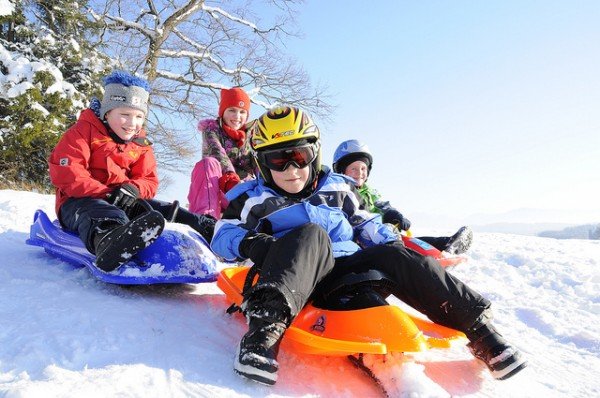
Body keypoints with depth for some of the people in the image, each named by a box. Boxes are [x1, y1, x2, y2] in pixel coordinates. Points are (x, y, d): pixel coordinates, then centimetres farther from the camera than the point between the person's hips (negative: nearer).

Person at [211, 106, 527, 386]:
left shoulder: (338, 188, 19)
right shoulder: (252, 198, 10)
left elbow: (365, 222, 26)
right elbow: (222, 235, 8)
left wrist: (393, 243, 7)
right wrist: (250, 244, -15)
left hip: (348, 267, 4)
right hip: (298, 278, -3)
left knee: (394, 256, -23)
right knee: (310, 234, -35)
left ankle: (476, 325, -18)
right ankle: (266, 324, -55)